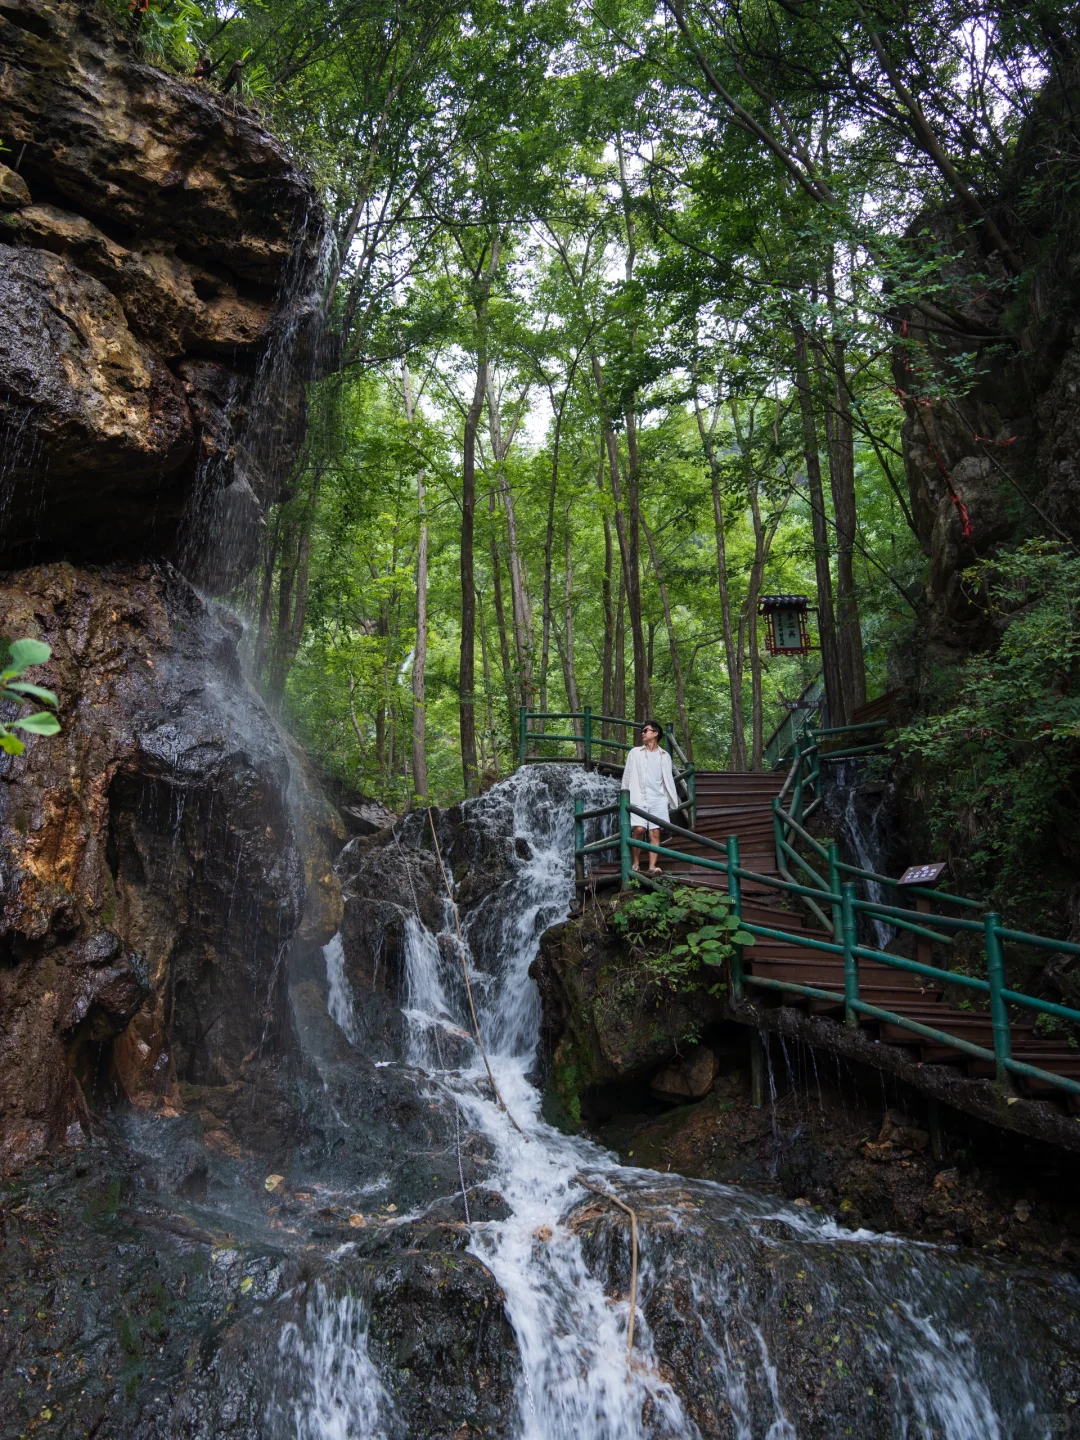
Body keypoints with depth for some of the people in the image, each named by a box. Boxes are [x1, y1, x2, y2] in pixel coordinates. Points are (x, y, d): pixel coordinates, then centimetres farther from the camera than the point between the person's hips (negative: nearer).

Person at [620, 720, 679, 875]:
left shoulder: (664, 755, 12)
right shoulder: (635, 752, 9)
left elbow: (668, 780, 12)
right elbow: (627, 776, 9)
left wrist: (674, 802, 7)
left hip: (658, 799, 1)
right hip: (639, 798, -1)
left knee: (655, 832, -6)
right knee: (639, 830, -15)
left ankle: (652, 866, -10)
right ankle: (635, 864, -5)